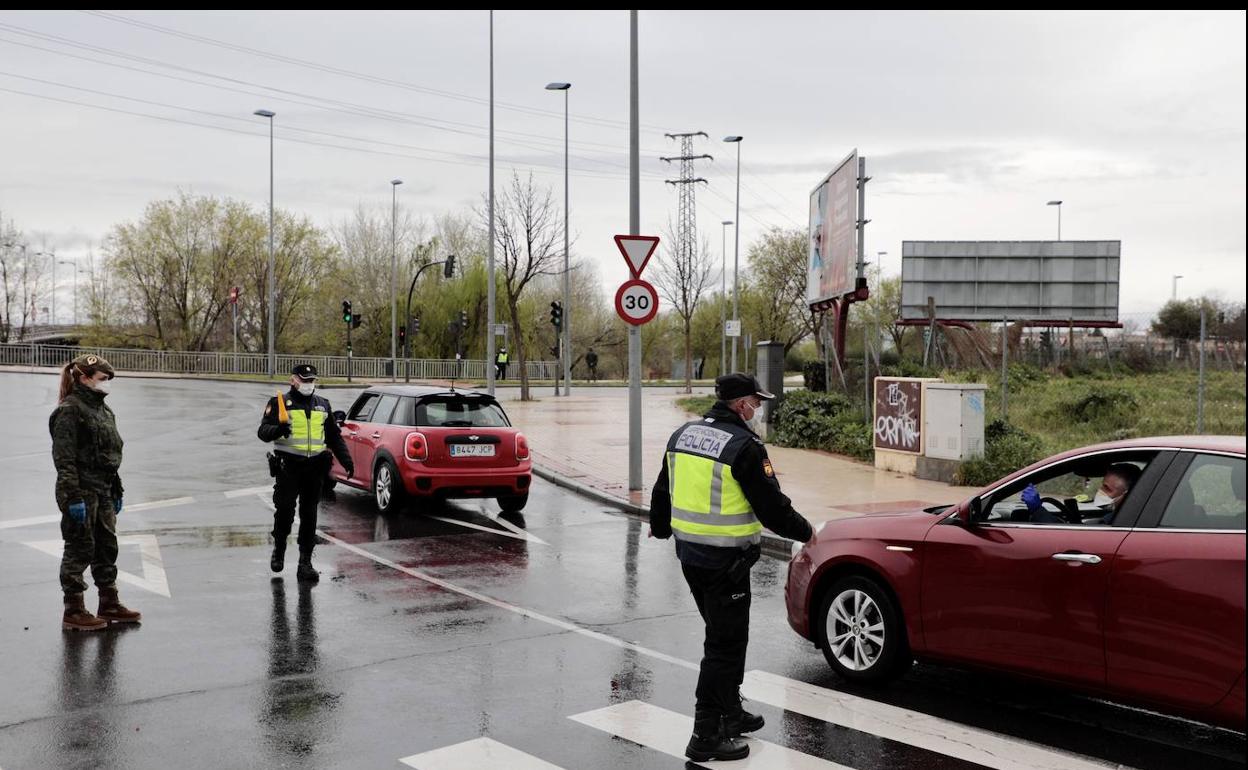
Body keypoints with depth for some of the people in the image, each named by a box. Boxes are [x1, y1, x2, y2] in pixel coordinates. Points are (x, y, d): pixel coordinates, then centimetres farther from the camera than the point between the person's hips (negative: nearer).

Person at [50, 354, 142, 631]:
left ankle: (109, 604, 24)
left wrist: (116, 491, 20)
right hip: (81, 493, -9)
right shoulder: (69, 411, -13)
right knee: (80, 549, -2)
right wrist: (73, 497, -22)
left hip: (103, 492, 9)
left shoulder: (103, 410, 14)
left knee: (107, 547, 13)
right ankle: (73, 612, 8)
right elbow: (64, 458, -17)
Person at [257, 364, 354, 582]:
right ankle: (279, 550, 20)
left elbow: (334, 437, 22)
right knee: (285, 511, -6)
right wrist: (277, 430, -27)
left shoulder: (323, 405, 17)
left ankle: (305, 563, 7)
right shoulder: (279, 403, 2)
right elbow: (262, 431, -6)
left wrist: (346, 459, 12)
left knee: (309, 514, 3)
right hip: (288, 466, -4)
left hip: (315, 466, 4)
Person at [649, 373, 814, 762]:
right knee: (726, 643, 0)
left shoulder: (682, 435, 7)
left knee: (723, 634, 22)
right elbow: (771, 506, -14)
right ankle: (707, 736, 4)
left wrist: (660, 527, 36)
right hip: (726, 559, -8)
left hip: (689, 551, 8)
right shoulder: (744, 446, -17)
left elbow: (662, 491, 18)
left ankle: (730, 712, 35)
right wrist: (804, 531, 4)